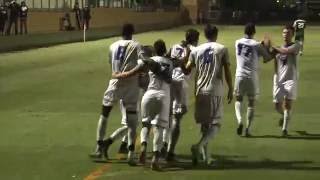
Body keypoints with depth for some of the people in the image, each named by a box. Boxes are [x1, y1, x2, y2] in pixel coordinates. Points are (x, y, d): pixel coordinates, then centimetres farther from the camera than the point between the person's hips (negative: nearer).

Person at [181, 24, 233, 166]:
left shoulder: (196, 50, 7)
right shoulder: (222, 49, 0)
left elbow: (187, 71, 8)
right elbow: (227, 72, -2)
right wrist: (230, 90, 7)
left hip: (200, 90, 4)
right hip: (215, 91, -4)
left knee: (204, 123, 15)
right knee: (215, 123, 0)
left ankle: (205, 155, 15)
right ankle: (199, 146, -23)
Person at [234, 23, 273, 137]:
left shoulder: (238, 43, 3)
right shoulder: (257, 45, -7)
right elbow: (267, 58, 0)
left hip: (240, 75, 2)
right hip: (252, 77, -2)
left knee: (238, 99, 17)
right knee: (251, 102, 10)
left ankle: (239, 120, -9)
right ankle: (247, 129, 7)